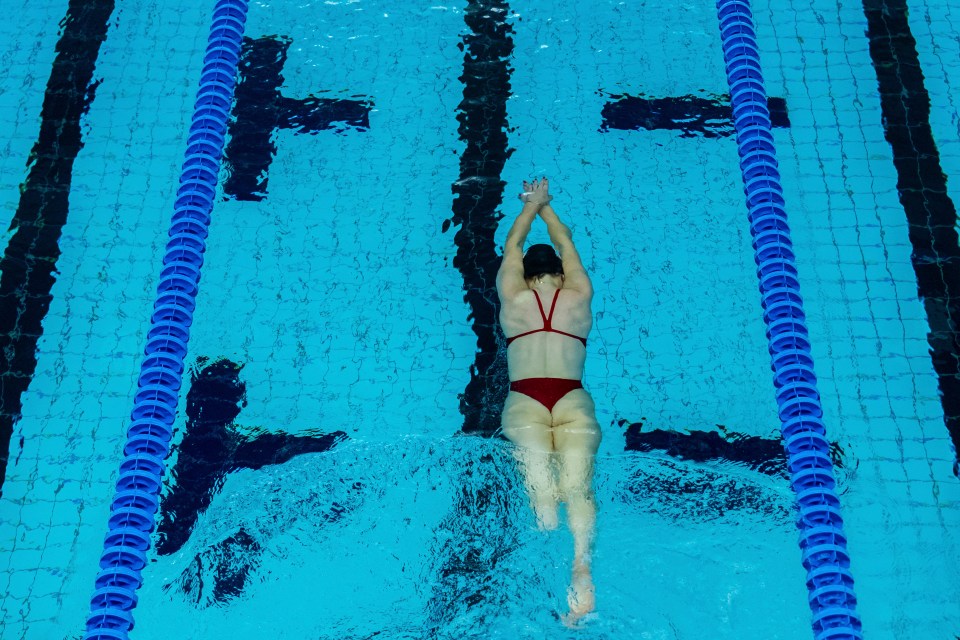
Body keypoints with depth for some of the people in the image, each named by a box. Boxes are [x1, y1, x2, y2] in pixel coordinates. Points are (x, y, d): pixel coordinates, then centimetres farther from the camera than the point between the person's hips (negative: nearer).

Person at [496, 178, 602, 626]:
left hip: (524, 405, 0)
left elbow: (513, 245, 33)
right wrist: (545, 206, 50)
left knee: (540, 483, -20)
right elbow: (566, 244, 35)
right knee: (577, 486, -19)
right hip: (574, 404, 0)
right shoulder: (580, 296, 17)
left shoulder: (512, 297, 16)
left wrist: (531, 206, 49)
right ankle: (582, 565, -45)